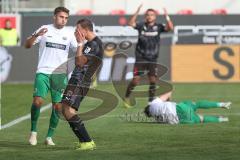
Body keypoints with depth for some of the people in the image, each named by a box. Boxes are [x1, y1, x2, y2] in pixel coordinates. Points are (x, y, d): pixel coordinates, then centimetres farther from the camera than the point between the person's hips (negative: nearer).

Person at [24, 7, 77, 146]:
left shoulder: (69, 33, 7)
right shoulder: (44, 29, 3)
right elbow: (27, 45, 1)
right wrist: (36, 35, -17)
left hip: (60, 73, 2)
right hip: (43, 72, -2)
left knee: (58, 105, -1)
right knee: (38, 101, -17)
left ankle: (50, 136, 12)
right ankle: (33, 131, 2)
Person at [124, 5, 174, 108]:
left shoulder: (158, 27, 2)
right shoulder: (141, 26, 0)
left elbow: (170, 28, -12)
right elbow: (131, 24, -16)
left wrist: (166, 16, -23)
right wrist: (137, 13, -25)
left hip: (152, 59, 2)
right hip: (141, 58, -2)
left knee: (153, 80, 1)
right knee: (136, 80, -5)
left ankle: (151, 101, 13)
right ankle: (126, 98, 12)